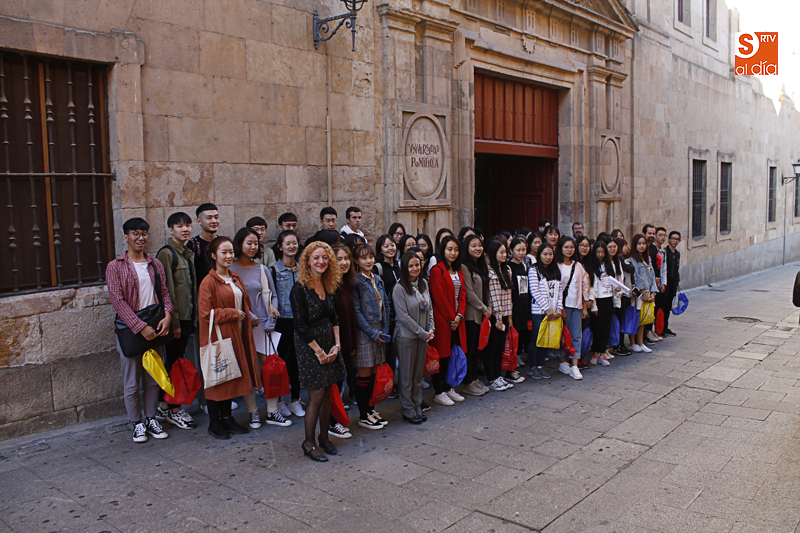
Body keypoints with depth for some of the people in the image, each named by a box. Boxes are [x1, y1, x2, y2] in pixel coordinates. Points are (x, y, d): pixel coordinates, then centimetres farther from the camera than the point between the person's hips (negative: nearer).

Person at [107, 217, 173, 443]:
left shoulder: (155, 265, 11)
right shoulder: (115, 267, -3)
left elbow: (164, 293, 9)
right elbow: (117, 300, -11)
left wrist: (167, 315, -11)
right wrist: (141, 327, -19)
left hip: (155, 329, 4)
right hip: (130, 331, -4)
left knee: (154, 378, 11)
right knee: (131, 382, 4)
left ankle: (151, 418, 26)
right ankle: (137, 423, 19)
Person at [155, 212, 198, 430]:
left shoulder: (188, 254, 15)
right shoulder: (166, 253, -11)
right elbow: (167, 290, -16)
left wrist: (193, 318, 15)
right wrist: (174, 322, -18)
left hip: (187, 317, 8)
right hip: (175, 319, -8)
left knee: (175, 361, 14)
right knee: (175, 362, 0)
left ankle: (163, 406, 24)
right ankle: (174, 410, 11)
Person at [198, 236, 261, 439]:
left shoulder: (235, 279, 12)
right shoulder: (209, 282, -13)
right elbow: (206, 313, -17)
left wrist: (249, 317, 6)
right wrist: (232, 314, -15)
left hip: (235, 335, 8)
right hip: (217, 336, -7)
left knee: (231, 376, 13)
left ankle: (227, 418, 26)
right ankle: (214, 424, 13)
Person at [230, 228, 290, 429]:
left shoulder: (263, 269, 11)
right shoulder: (230, 270, 1)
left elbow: (273, 295, 17)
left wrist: (273, 308, -3)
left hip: (263, 324, 2)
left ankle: (272, 412, 10)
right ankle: (253, 412, 16)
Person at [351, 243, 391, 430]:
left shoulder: (377, 279, 12)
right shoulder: (356, 281, -10)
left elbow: (385, 305, 14)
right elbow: (356, 311, -14)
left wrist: (384, 330, 3)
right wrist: (373, 333, -14)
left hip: (378, 332, 7)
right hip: (364, 332, -7)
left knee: (374, 374, 12)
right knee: (364, 375, 0)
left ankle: (369, 409, 24)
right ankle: (363, 416, 9)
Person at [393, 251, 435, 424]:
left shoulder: (423, 283, 6)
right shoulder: (399, 288, -13)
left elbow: (429, 307, 12)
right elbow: (404, 316, -15)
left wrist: (430, 329, -2)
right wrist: (423, 333, -12)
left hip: (424, 336, 6)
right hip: (406, 336, -6)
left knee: (418, 375, 14)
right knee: (407, 376, 4)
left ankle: (417, 407, 25)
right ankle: (408, 410, 16)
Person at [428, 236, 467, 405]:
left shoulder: (458, 271, 15)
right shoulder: (437, 270, -11)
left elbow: (462, 294, 11)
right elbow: (439, 297, -15)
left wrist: (459, 315, -3)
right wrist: (451, 318, -12)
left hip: (456, 320, 7)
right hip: (442, 321, -7)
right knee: (442, 355, -1)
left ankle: (448, 388, 23)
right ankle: (438, 393, 8)